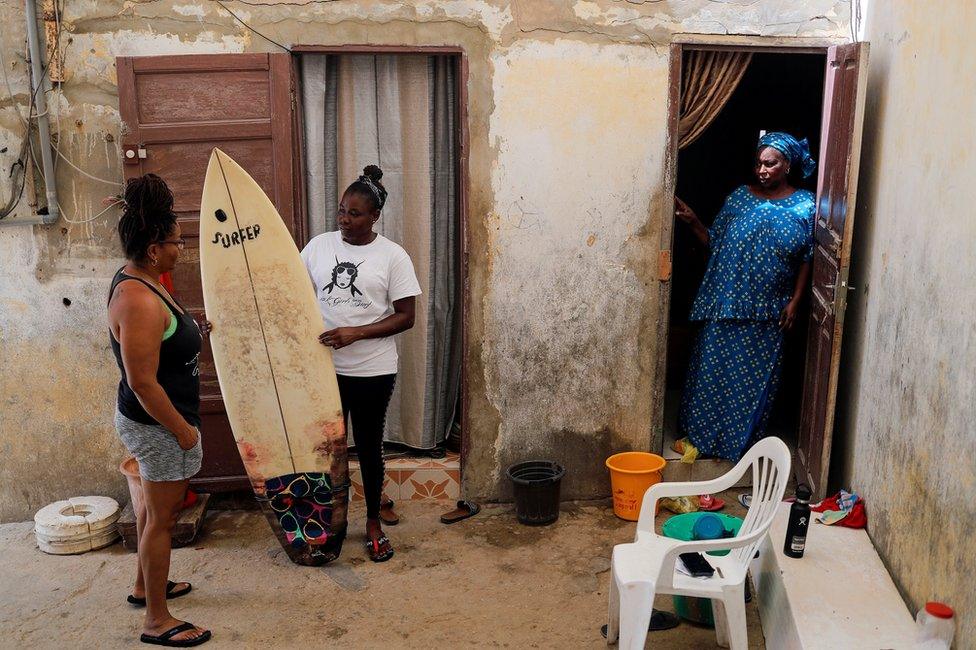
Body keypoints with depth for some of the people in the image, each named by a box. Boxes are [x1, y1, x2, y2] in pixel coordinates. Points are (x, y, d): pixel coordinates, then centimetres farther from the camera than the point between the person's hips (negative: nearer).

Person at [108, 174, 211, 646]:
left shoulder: (132, 280, 2)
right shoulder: (141, 302, -29)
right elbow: (143, 382, -27)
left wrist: (191, 329, 19)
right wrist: (183, 430, -19)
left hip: (147, 421, 10)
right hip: (158, 425, -10)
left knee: (152, 504, 26)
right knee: (161, 518, 4)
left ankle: (145, 586, 46)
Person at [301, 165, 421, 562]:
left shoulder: (393, 256, -7)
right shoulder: (318, 246, 2)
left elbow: (405, 317, -8)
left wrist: (356, 332, -19)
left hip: (372, 371, -2)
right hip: (324, 368, 3)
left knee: (369, 447, 11)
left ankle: (373, 523, 30)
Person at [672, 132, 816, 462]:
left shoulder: (805, 205, 0)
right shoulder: (740, 197, 3)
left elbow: (807, 260, 1)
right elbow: (714, 242, 5)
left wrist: (795, 301, -5)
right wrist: (693, 222, -10)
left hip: (767, 311, -1)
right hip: (724, 304, 1)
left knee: (756, 376, 8)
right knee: (712, 369, 5)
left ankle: (744, 441, 24)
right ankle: (699, 435, 19)